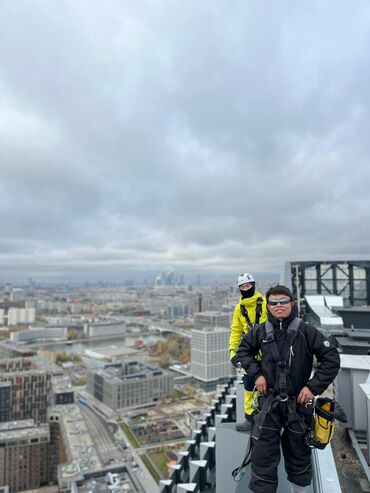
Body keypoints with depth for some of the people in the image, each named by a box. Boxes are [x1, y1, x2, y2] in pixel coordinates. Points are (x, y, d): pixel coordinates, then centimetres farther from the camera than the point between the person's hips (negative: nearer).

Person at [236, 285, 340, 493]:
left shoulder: (306, 331, -11)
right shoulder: (261, 331, -2)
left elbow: (332, 359, -9)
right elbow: (244, 349, 14)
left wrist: (314, 387, -13)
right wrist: (256, 373, 1)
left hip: (298, 402, -1)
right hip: (269, 400, 1)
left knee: (299, 453, 17)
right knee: (263, 454, 3)